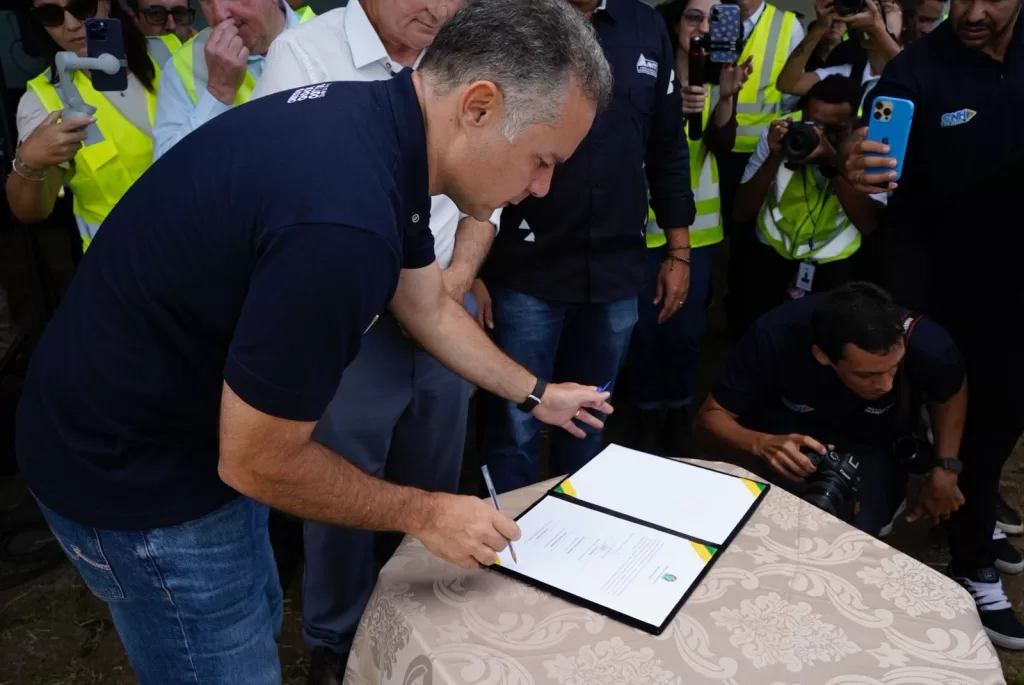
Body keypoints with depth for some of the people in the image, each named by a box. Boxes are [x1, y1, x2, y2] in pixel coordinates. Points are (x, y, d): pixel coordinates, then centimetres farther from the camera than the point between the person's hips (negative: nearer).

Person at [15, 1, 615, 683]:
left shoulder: (383, 122, -6)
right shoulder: (341, 220, -37)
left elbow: (429, 307, 9)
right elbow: (259, 463, -25)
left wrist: (536, 394, 16)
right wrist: (425, 514, -11)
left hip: (201, 423, 9)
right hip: (131, 471, -8)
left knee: (254, 624, 25)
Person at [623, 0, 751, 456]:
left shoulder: (720, 72, 4)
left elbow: (721, 145, -8)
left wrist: (727, 95, -24)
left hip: (696, 223, 3)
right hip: (646, 219, -2)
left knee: (686, 325, 6)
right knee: (645, 324, 0)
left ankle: (679, 414, 24)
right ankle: (648, 416, 18)